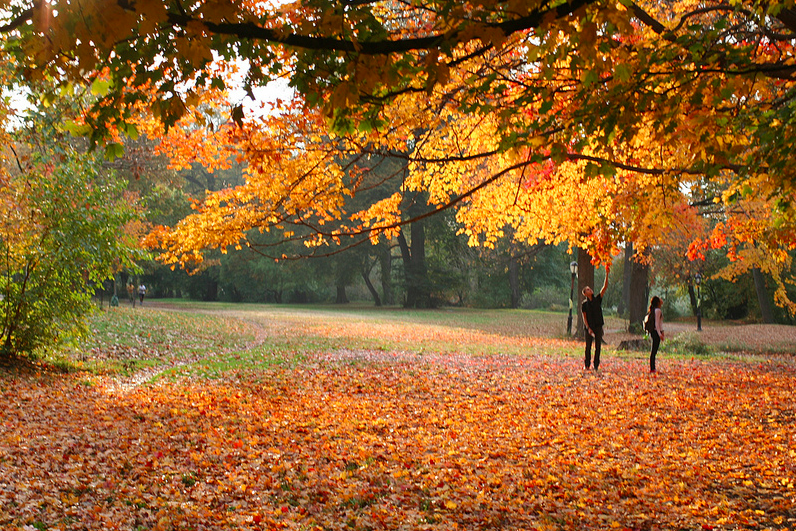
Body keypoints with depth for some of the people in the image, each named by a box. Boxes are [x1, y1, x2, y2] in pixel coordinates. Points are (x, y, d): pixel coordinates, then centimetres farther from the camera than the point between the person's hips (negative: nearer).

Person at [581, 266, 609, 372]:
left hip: (598, 326, 2)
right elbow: (584, 317, -1)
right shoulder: (584, 304, 2)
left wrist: (606, 274, -8)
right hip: (589, 327, -2)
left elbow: (605, 287, 0)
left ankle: (596, 365, 7)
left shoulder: (597, 299, 7)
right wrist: (588, 328, -11)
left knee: (598, 347, 1)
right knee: (588, 346, 2)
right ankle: (587, 364, 12)